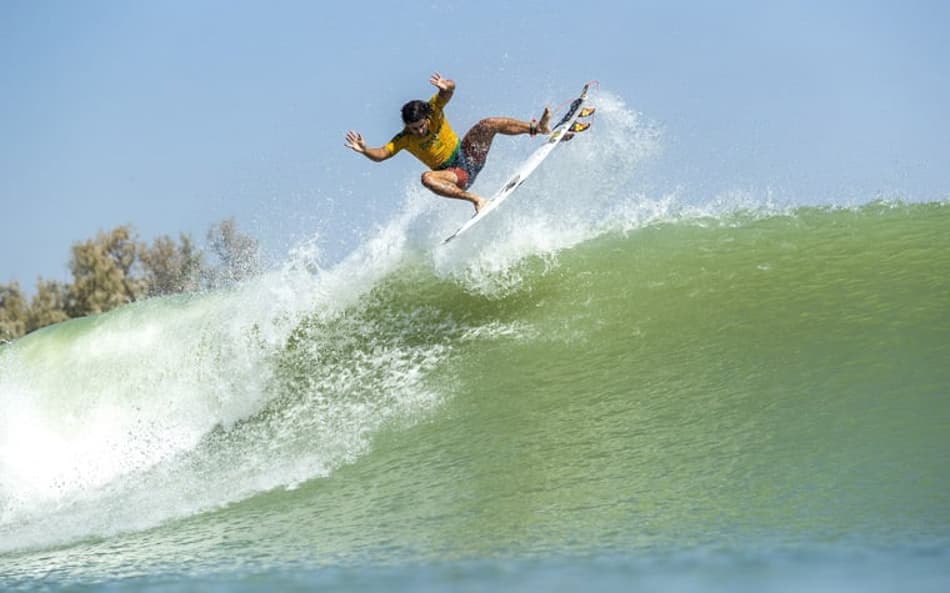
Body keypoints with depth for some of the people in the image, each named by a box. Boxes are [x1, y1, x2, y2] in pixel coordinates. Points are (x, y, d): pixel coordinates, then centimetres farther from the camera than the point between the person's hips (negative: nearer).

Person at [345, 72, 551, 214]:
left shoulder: (433, 110, -14)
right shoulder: (404, 139, -14)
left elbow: (449, 91, -30)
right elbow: (380, 154, -22)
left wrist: (447, 87, -54)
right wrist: (364, 150, -41)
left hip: (468, 155, 1)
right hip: (456, 175, -1)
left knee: (489, 124, -21)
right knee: (427, 178, -35)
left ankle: (537, 127, -14)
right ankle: (476, 199, -37)